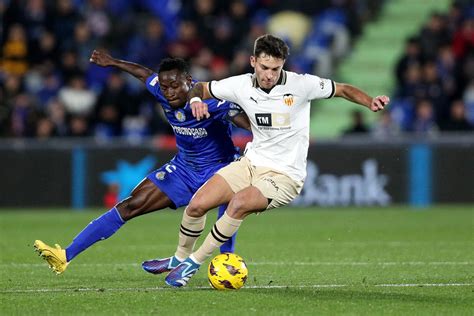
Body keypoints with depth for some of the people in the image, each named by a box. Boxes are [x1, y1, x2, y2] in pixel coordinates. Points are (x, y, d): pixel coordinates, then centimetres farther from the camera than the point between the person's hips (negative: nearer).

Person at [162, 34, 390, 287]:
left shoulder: (301, 85, -14)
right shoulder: (241, 85, -4)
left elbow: (343, 90, -4)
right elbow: (200, 88, 11)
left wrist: (370, 103, -22)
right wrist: (195, 100, -13)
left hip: (285, 176, -5)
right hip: (251, 163, 5)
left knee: (239, 203, -31)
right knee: (196, 205, -8)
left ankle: (195, 262, -13)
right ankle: (179, 258, 20)